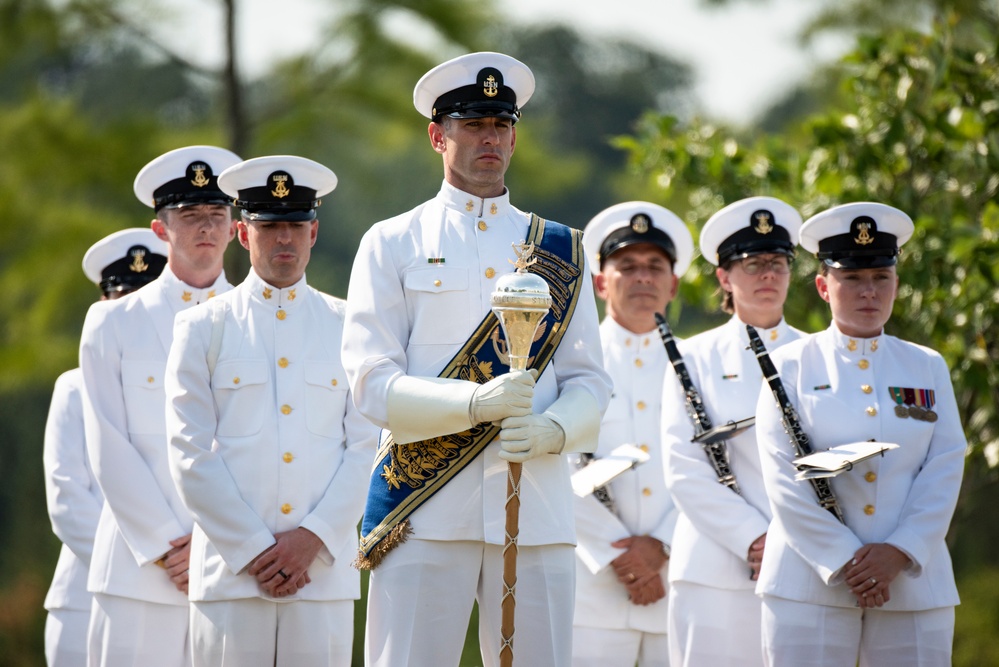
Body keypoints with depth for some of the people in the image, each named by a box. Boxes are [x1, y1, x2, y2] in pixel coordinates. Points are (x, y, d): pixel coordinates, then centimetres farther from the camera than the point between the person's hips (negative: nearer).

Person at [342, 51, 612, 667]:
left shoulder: (559, 250, 15)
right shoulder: (392, 245, 7)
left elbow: (589, 382, 12)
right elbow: (372, 383, -3)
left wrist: (550, 430, -11)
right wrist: (476, 402, -18)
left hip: (538, 507, 2)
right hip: (425, 512, -2)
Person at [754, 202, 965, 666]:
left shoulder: (928, 369, 14)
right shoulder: (791, 366, 6)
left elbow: (945, 471, 4)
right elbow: (784, 480, -3)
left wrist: (899, 552, -11)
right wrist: (842, 562, -12)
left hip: (914, 587, 2)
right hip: (810, 586, -2)